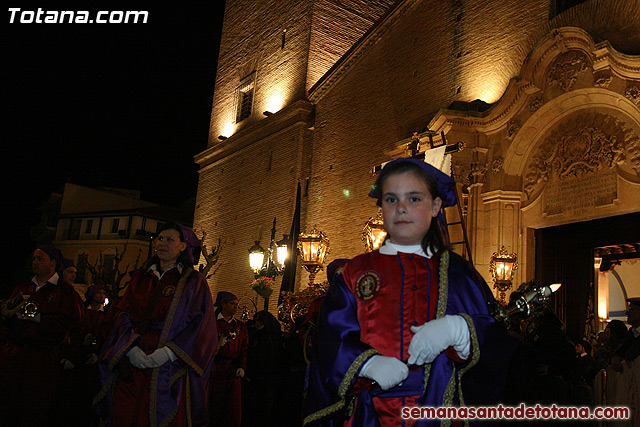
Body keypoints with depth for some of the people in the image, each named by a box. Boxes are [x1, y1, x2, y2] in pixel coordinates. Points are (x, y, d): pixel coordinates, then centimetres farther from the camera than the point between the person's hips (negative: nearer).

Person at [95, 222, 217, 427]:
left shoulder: (193, 281, 4)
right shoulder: (141, 278, 17)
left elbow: (202, 325, -5)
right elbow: (122, 313, 10)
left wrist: (168, 352, -16)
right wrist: (131, 347, -9)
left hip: (170, 367, -3)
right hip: (132, 364, 4)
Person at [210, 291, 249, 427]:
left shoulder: (240, 326, 14)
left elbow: (244, 349, 10)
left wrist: (242, 367, -3)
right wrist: (217, 344, -19)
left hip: (233, 371, 3)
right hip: (214, 369, -3)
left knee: (233, 407, 1)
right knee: (214, 404, -1)